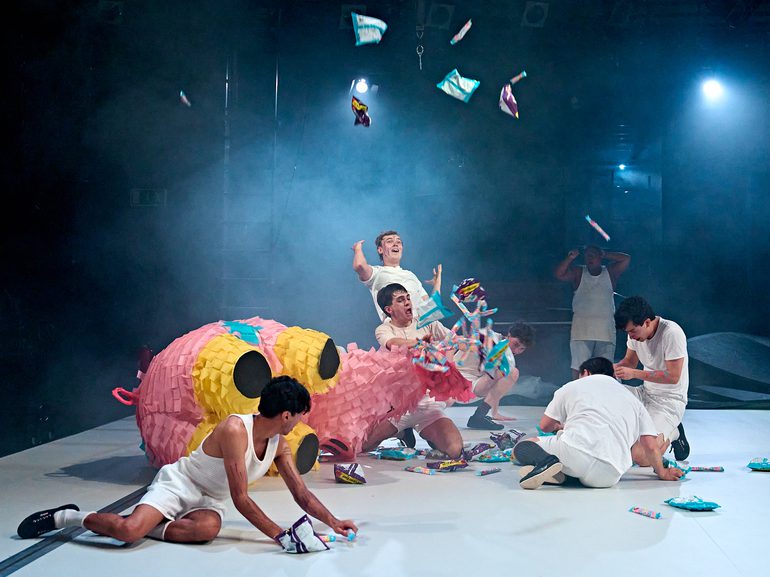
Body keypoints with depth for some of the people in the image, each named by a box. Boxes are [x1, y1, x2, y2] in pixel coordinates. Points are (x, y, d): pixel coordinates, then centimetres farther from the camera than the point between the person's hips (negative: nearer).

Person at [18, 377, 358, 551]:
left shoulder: (279, 444, -2)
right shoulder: (235, 430, -27)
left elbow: (301, 494, 5)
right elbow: (241, 499, -26)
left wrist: (333, 523, -7)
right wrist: (279, 536, -27)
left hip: (210, 500, 6)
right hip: (178, 484, -6)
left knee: (208, 529, -32)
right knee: (129, 530, -30)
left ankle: (141, 526, -9)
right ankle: (67, 517, 0)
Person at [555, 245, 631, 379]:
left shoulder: (610, 273, 12)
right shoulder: (578, 273, 8)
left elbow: (626, 259, 3)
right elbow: (559, 274, -5)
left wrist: (605, 255, 5)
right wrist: (570, 258, -14)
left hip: (606, 330, 1)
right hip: (582, 328, -1)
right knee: (579, 368, -7)